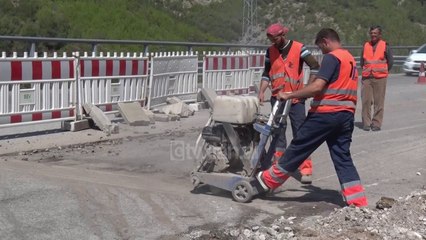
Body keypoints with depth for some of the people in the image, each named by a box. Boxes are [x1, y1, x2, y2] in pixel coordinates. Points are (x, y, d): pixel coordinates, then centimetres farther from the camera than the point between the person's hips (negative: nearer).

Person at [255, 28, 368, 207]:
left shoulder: (331, 58, -9)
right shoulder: (350, 59, 19)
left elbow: (317, 87, -21)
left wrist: (289, 95, -15)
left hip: (326, 114, -8)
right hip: (346, 115, 8)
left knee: (297, 149, 2)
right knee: (343, 158, 9)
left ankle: (267, 181, 15)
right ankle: (358, 202, 4)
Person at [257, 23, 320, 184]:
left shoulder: (299, 48, -9)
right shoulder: (270, 51, 4)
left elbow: (315, 66, -11)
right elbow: (266, 73, 9)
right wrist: (262, 91, -4)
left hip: (296, 98, -4)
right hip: (277, 97, 4)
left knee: (300, 132, -3)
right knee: (278, 130, 10)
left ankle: (306, 169, -3)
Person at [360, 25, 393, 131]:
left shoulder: (385, 46, 2)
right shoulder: (366, 45, 11)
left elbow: (390, 61, 8)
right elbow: (362, 61, 19)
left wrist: (383, 71, 8)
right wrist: (366, 70, 11)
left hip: (380, 78, -2)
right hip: (366, 78, 3)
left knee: (378, 102, -2)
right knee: (366, 101, -2)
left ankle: (376, 123, 5)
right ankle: (366, 123, 6)